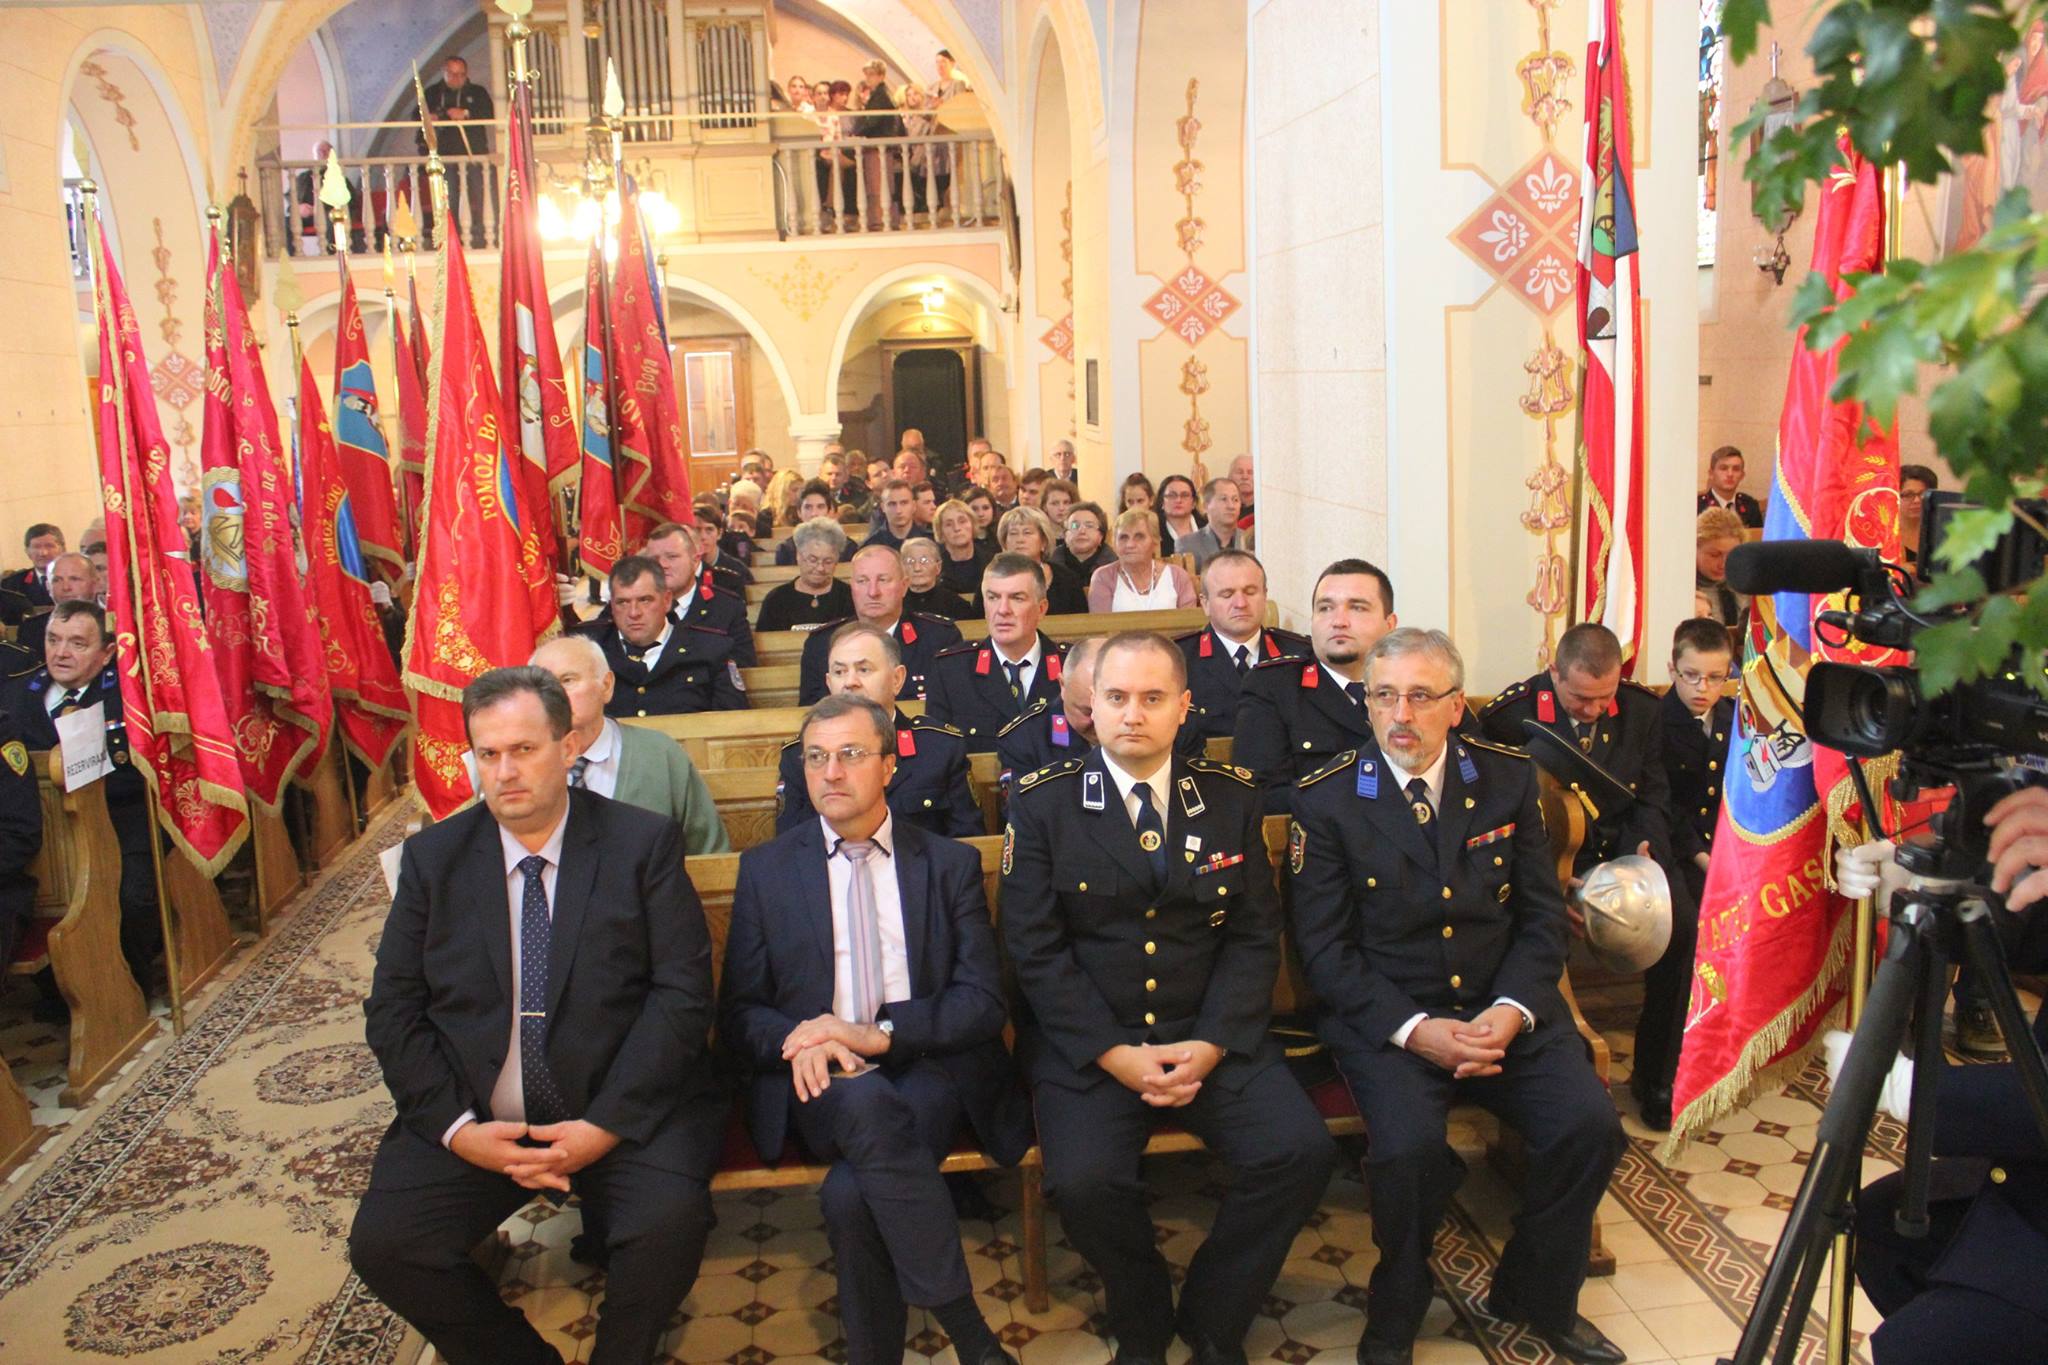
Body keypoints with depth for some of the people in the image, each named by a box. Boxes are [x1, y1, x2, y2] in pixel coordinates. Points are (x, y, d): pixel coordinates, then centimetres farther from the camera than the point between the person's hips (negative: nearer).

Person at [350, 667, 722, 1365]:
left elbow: (682, 992, -8)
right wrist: (458, 1127, -10)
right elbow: (392, 1011, 4)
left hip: (623, 1112, -2)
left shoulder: (644, 843, -1)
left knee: (668, 1221, -29)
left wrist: (606, 1124, -17)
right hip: (475, 1118, 3)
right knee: (383, 1244, -18)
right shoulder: (432, 857, 6)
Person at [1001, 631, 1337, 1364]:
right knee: (1085, 1181, -27)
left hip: (1212, 1037, 2)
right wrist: (1114, 1054, -15)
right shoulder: (1041, 803, -2)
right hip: (1086, 1044, -2)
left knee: (1302, 1151, -19)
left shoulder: (1230, 796, 5)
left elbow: (1255, 936, 4)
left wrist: (1210, 1045, -11)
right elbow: (1036, 950, -6)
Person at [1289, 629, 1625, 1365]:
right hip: (1385, 1015, -3)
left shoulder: (1509, 777, 3)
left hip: (1504, 1007, 4)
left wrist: (1510, 1012, -12)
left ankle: (1538, 1298, 12)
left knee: (1589, 1125, -17)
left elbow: (1543, 914, 6)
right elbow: (1325, 948, -7)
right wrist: (1414, 1029, -19)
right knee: (1408, 1146, -29)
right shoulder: (1326, 800, -6)